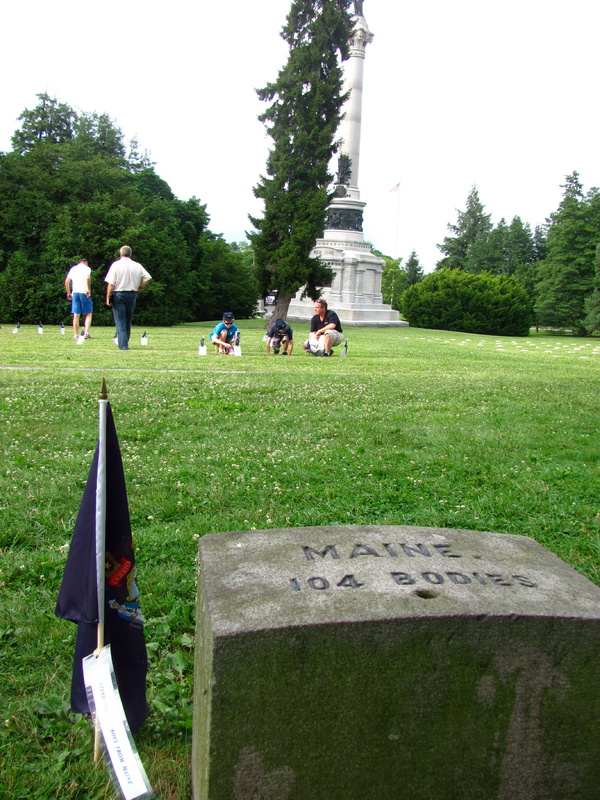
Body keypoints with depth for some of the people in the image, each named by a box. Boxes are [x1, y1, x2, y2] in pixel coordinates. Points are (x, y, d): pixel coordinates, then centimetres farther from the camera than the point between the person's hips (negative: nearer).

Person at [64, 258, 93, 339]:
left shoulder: (73, 268, 19)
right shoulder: (86, 268, 4)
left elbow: (66, 281, 14)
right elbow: (87, 278, -17)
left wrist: (68, 292, 20)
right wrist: (88, 289, -17)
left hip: (75, 292, 4)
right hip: (84, 292, -4)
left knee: (76, 315, 7)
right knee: (89, 314, 1)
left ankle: (76, 335, 6)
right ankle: (86, 332, -15)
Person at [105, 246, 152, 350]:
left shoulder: (116, 264, -5)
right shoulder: (137, 266, 3)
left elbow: (111, 284, -9)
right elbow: (148, 277, -3)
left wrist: (108, 298, -5)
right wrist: (139, 290, 5)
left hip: (118, 295, -3)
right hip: (132, 295, 3)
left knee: (120, 322, -1)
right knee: (128, 321, 16)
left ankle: (123, 345, -8)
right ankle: (125, 343, 24)